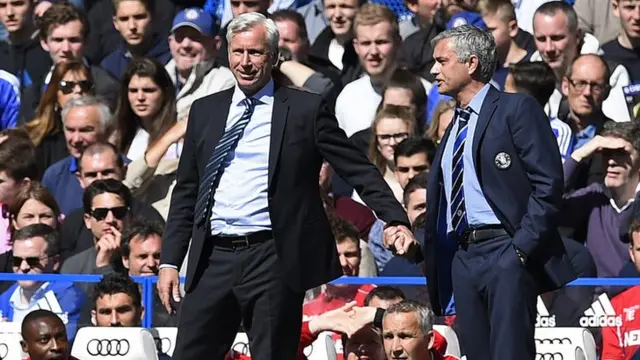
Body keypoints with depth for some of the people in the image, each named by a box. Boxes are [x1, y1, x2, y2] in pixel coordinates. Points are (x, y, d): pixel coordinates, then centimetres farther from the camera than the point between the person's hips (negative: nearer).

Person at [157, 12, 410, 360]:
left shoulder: (305, 109, 2)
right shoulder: (204, 111, 14)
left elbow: (359, 170, 3)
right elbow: (185, 192, 16)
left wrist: (396, 220, -9)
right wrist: (169, 261, 10)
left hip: (273, 261, -4)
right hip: (213, 259, 4)